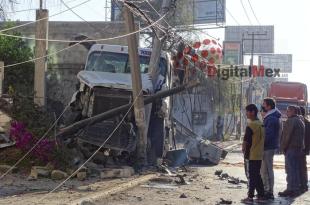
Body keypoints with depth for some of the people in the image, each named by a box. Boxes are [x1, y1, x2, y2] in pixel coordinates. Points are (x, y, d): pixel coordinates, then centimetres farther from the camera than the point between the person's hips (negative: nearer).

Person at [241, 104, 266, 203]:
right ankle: (261, 196, 16)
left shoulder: (251, 125, -16)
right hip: (260, 154, 8)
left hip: (252, 155, -8)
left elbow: (246, 141, -15)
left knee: (252, 176, -3)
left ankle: (250, 197, 1)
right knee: (257, 175, 14)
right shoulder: (261, 124, 9)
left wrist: (244, 149, 3)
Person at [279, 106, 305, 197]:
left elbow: (287, 136, -17)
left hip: (291, 148, -10)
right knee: (296, 169, 12)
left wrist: (283, 147, -8)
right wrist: (301, 147, 20)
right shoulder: (300, 121, 18)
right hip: (299, 148, 10)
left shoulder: (291, 121, -12)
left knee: (290, 170, -8)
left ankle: (291, 189, -9)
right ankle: (297, 189, 15)